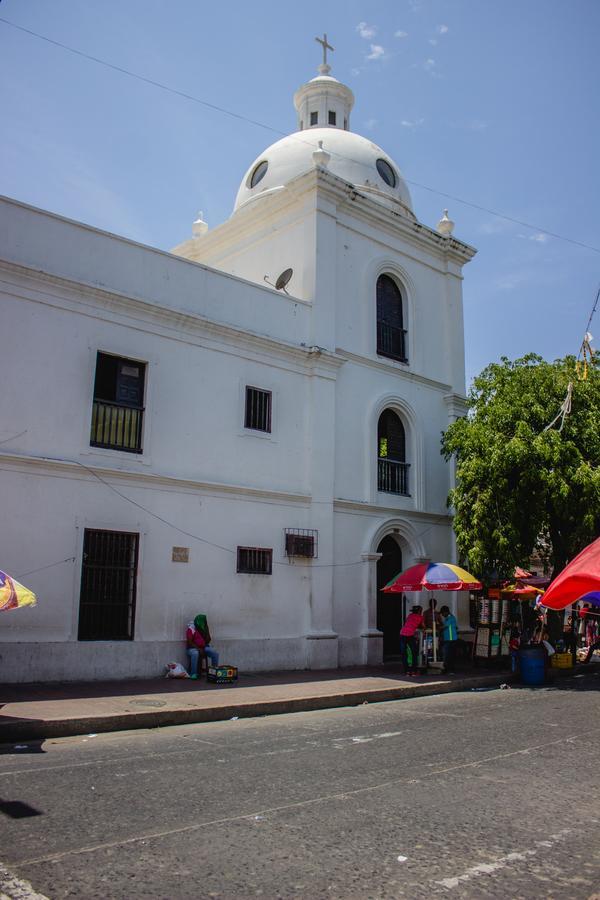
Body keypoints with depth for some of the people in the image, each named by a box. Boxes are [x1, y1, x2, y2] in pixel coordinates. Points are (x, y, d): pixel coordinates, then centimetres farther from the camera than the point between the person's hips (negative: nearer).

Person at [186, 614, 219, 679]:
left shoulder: (205, 628, 5)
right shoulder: (191, 629, -12)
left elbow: (208, 641, 4)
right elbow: (189, 642, -16)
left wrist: (206, 630, -10)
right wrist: (198, 649, -23)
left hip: (204, 647, 5)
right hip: (193, 648, -5)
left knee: (215, 653, -18)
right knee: (195, 654, -40)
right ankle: (193, 674, -29)